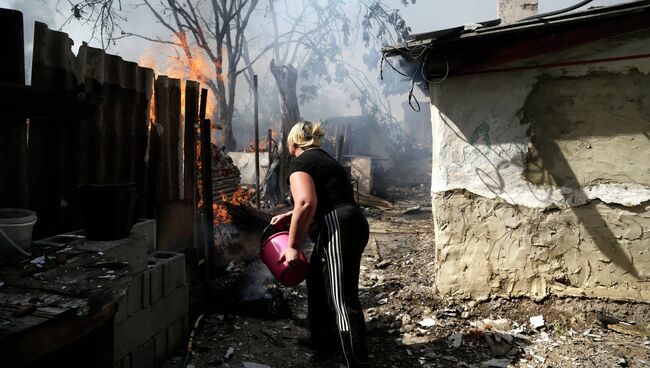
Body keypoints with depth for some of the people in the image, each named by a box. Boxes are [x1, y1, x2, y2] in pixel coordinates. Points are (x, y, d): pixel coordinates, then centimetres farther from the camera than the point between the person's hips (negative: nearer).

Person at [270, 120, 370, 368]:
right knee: (318, 285, 23)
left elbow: (306, 203, -20)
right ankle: (323, 347, 38)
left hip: (338, 229, -10)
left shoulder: (300, 162, -4)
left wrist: (292, 246, -16)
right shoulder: (324, 159, 24)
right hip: (351, 225, 10)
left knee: (342, 299, -10)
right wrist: (290, 216, 34)